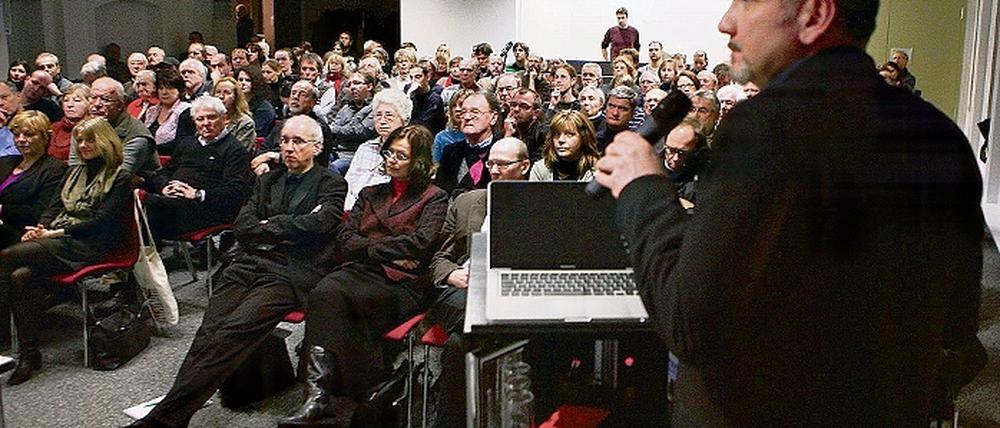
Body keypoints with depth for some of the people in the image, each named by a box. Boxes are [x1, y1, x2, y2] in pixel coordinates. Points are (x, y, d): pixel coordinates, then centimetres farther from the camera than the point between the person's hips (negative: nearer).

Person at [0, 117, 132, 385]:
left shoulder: (120, 177, 0)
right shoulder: (75, 172, 25)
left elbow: (101, 221, -9)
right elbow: (56, 206, 21)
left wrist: (56, 232, -14)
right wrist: (41, 228, -1)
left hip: (89, 245, -7)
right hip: (58, 241, 7)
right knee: (22, 276, -25)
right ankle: (29, 355, -20)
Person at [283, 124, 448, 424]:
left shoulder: (434, 197, 11)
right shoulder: (370, 194, 27)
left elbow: (421, 242, -7)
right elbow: (346, 239, 13)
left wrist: (372, 249, -3)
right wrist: (390, 250, -3)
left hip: (401, 284, -4)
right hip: (361, 272, 4)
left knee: (327, 298, -30)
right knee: (324, 293, -31)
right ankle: (319, 393, -37)